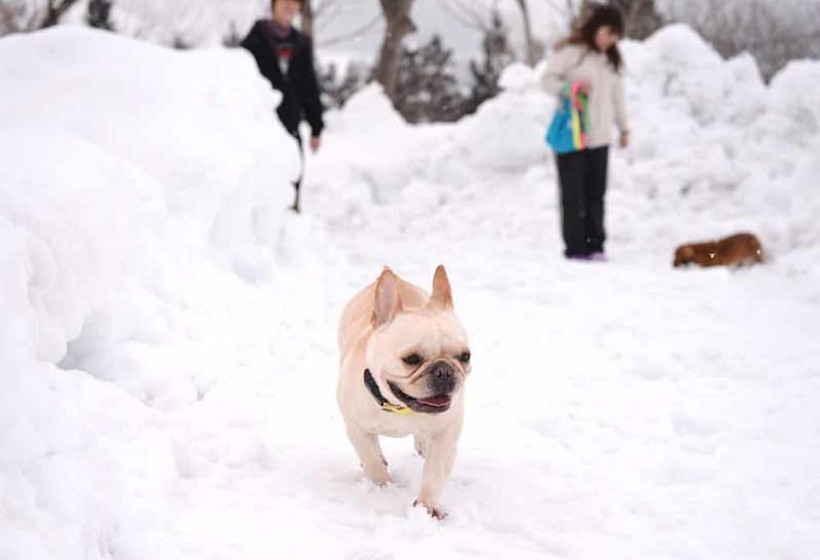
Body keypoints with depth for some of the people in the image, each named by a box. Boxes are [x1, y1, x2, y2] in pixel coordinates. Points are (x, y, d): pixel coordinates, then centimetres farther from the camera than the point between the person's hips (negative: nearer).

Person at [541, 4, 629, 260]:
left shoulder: (612, 59, 13)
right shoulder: (570, 51, -8)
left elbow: (616, 94, 22)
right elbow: (548, 79, -5)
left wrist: (623, 128, 24)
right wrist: (568, 89, -23)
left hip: (599, 137, 5)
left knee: (596, 194, 4)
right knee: (573, 194, -3)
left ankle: (595, 245, 11)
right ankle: (575, 247, 2)